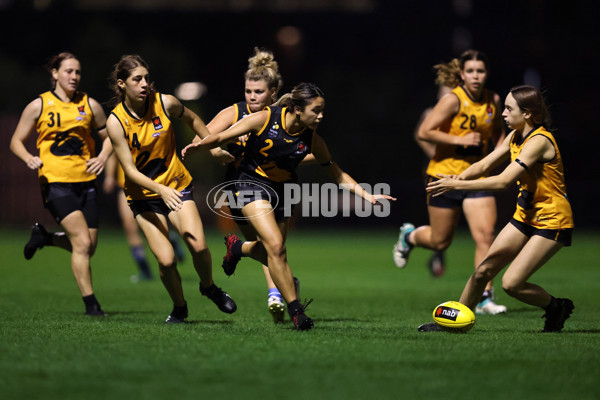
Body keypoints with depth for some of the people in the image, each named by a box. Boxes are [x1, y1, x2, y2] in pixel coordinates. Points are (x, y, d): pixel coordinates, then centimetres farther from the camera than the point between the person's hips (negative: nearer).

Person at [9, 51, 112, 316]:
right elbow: (16, 141, 7)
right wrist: (29, 158, -14)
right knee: (82, 242, -17)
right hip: (56, 182, -4)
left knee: (88, 248, 5)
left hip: (86, 182, 4)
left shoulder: (89, 105, 7)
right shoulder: (38, 106, 0)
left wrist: (103, 157, -3)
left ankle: (45, 236, 32)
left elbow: (108, 136, 18)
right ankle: (90, 302, -7)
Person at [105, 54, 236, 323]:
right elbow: (130, 170, -18)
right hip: (144, 195, -2)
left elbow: (192, 120, 13)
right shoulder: (116, 122, -17)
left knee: (198, 245, -19)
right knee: (166, 260, -16)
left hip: (177, 185, 2)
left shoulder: (165, 103, -10)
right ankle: (179, 308, 12)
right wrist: (161, 190, -31)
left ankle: (209, 287, 14)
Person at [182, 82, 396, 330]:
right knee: (276, 247, -20)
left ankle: (237, 247, 46)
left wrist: (367, 195, -6)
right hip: (253, 185, -5)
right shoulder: (265, 119, -20)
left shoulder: (312, 139, -10)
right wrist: (200, 145, -24)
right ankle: (295, 310, -12)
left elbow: (337, 174, 1)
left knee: (273, 252, 12)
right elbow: (222, 137, -10)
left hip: (284, 191, 5)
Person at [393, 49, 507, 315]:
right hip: (445, 175, -4)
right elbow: (424, 132, -19)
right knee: (440, 241, 7)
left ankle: (484, 298, -5)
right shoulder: (453, 100, -15)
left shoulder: (493, 101, 3)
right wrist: (459, 139, -23)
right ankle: (409, 236, 41)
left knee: (485, 235, -11)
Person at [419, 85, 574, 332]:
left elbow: (503, 181, -30)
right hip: (526, 216, 8)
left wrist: (457, 185, -28)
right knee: (483, 270, 1)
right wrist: (457, 179, -17)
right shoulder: (515, 136, 4)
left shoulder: (539, 141, -24)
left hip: (552, 222, -8)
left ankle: (557, 308, 9)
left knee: (511, 284, -14)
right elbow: (484, 166, 4)